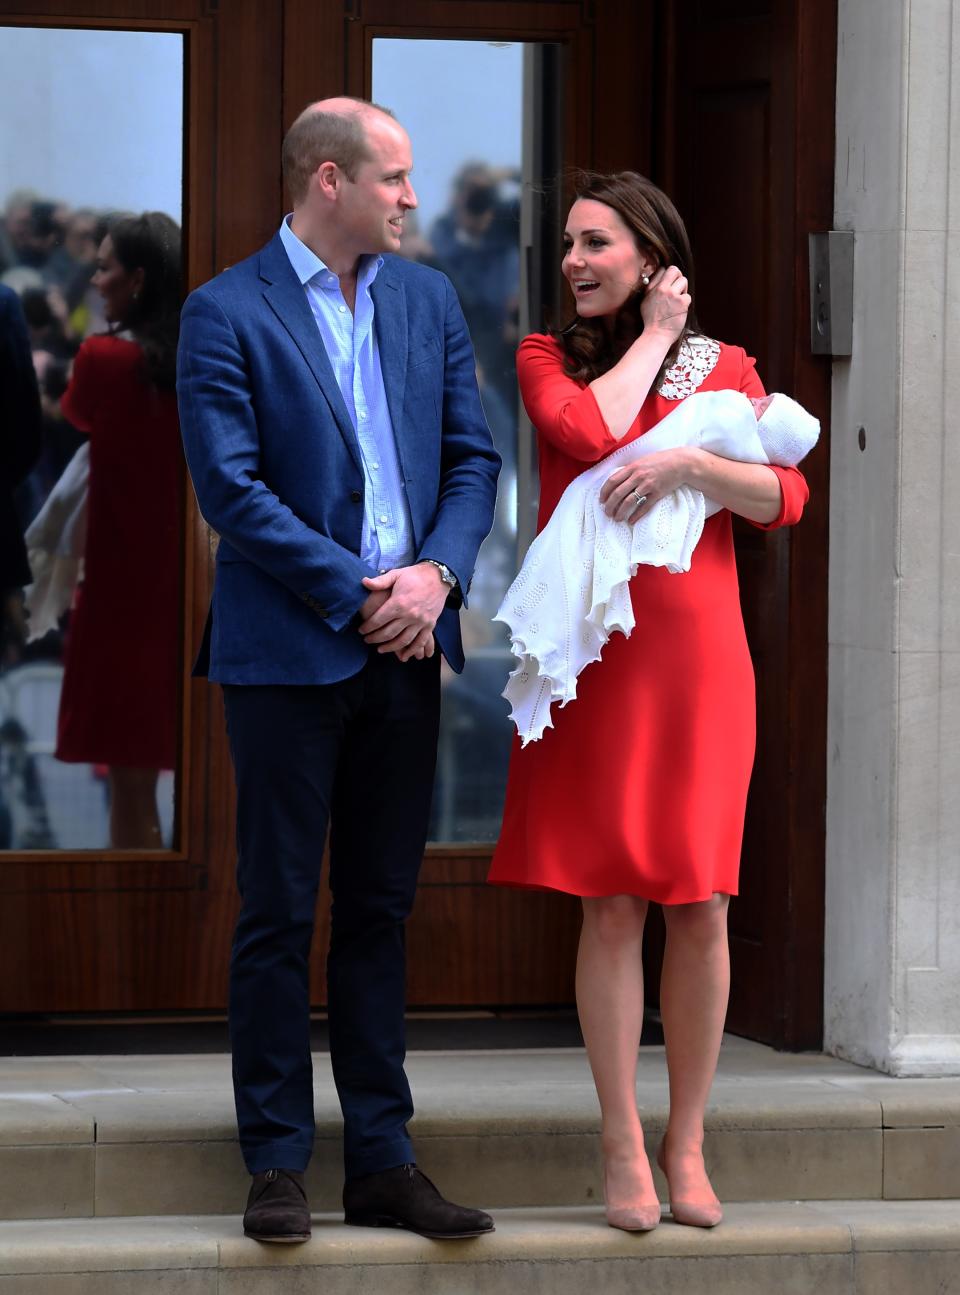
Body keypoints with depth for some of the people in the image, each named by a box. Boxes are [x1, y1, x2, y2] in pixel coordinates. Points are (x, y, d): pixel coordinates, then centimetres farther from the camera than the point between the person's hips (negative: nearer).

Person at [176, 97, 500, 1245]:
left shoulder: (427, 299, 11)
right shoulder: (226, 313, -6)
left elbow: (472, 456, 11)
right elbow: (229, 488, -12)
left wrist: (437, 572, -7)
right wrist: (360, 596, -13)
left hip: (404, 648, 5)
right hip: (289, 651, -5)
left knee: (380, 910, 9)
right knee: (279, 915, 1)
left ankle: (382, 1162, 13)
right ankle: (278, 1163, 7)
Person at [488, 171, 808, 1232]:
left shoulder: (725, 370, 11)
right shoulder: (547, 358, 9)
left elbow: (787, 497, -1)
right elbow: (591, 431, -13)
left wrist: (689, 462, -16)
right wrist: (654, 337, 0)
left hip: (696, 657, 1)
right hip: (596, 657, -1)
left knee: (699, 902, 1)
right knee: (611, 902, -3)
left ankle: (686, 1145, 11)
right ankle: (623, 1150, 3)